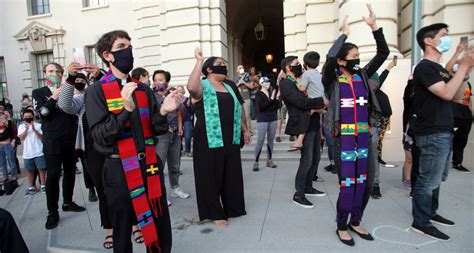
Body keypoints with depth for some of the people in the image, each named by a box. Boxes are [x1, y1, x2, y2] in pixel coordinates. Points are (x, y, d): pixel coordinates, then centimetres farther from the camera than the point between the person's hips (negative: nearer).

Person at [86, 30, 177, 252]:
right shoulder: (96, 91, -4)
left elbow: (155, 130, 9)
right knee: (122, 234, 14)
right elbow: (99, 136, -13)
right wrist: (126, 109, -25)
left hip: (149, 165, 4)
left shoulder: (143, 89, 10)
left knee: (162, 234, 12)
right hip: (119, 169, -3)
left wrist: (163, 111, -11)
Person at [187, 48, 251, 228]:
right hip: (209, 140, -6)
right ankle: (215, 213, 19)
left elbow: (239, 109, 19)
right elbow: (191, 87, -30)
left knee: (232, 175, 15)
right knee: (212, 175, 4)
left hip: (230, 139, 6)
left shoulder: (230, 86, 13)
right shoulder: (203, 86, -6)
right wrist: (199, 61, -22)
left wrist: (245, 130, 17)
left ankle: (233, 207, 33)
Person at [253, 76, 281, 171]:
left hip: (273, 119, 5)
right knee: (260, 141, -7)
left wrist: (277, 99, -13)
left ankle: (269, 161, 19)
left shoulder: (272, 92, 10)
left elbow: (279, 105, 5)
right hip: (262, 119, -5)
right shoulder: (258, 94, -4)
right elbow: (260, 107, -18)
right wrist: (271, 99, -18)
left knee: (271, 140, 9)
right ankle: (256, 162, 0)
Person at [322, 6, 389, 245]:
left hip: (364, 137, 6)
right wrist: (344, 32, -11)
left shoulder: (363, 75, 8)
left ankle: (355, 222, 30)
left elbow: (383, 53, 7)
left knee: (361, 182, 12)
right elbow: (330, 57, -25)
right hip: (344, 138, -5)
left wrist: (374, 26, -1)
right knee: (347, 185, -1)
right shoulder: (333, 80, -6)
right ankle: (341, 226, 18)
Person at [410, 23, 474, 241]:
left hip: (443, 133, 10)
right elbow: (447, 94, -22)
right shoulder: (425, 67, -12)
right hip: (433, 134, -10)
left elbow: (455, 95, 19)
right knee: (428, 180, -3)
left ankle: (431, 213, 32)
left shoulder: (438, 68, 18)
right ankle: (421, 222, 8)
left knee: (436, 178, 18)